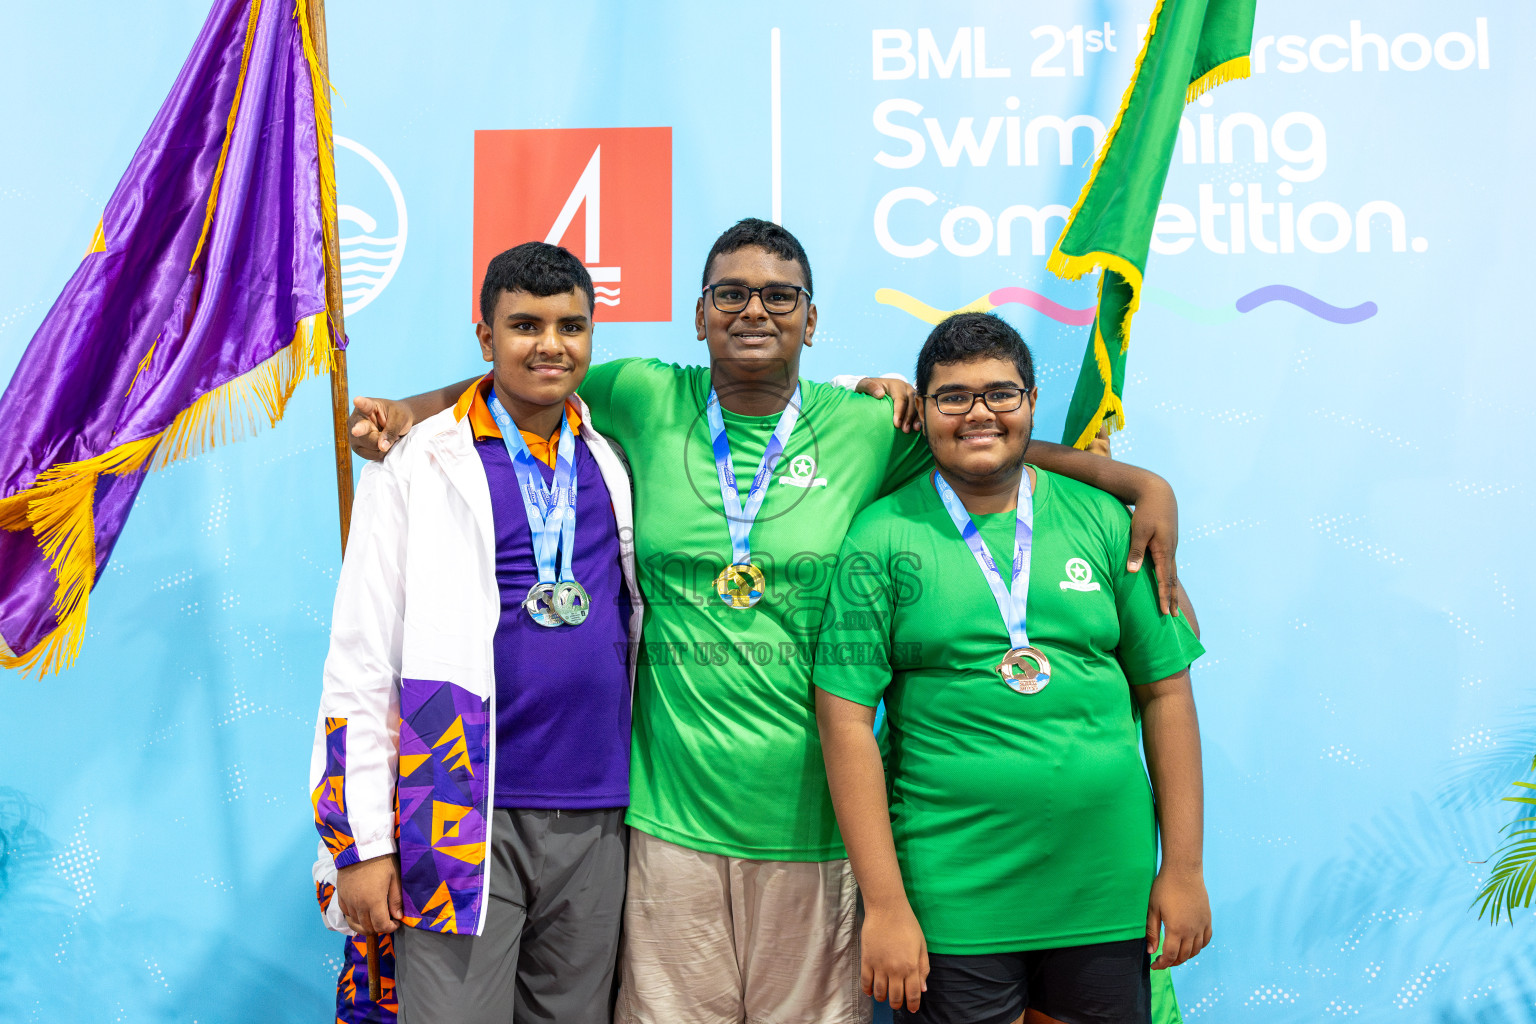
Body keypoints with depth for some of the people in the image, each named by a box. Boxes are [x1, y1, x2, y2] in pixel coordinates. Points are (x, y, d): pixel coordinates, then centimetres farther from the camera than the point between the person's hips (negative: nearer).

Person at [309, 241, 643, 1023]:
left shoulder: (613, 465, 9)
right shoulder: (420, 466, -1)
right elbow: (361, 659, -2)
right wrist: (362, 842, -6)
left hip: (596, 819, 4)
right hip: (463, 815, -3)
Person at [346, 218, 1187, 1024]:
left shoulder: (867, 427, 3)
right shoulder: (646, 401, 3)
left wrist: (1141, 483, 3)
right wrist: (407, 412, 6)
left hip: (811, 816, 0)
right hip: (673, 814, 0)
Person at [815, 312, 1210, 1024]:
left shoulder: (1101, 520, 5)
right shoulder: (883, 537, -3)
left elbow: (1164, 691, 7)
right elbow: (845, 719, -7)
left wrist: (1184, 867, 4)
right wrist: (885, 905, -11)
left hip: (1107, 888, 3)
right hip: (951, 902, -2)